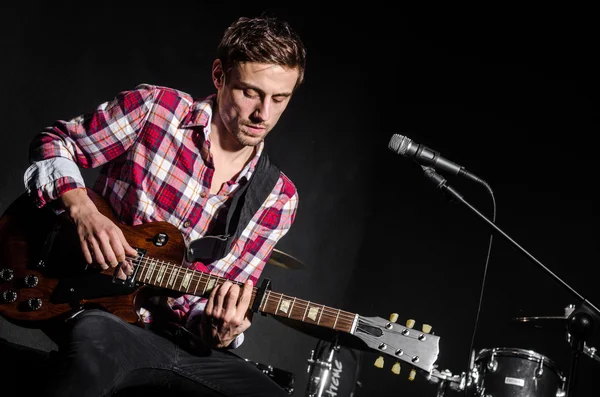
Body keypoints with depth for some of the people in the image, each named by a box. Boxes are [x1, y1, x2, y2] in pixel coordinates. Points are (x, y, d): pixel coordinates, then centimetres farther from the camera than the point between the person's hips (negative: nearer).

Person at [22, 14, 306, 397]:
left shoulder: (278, 198, 1)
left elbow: (226, 295, 3)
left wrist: (219, 331, -20)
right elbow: (52, 143, 2)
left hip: (181, 335, 4)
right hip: (100, 317, -4)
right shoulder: (155, 108, -7)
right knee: (92, 341, -38)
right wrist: (81, 209, -16)